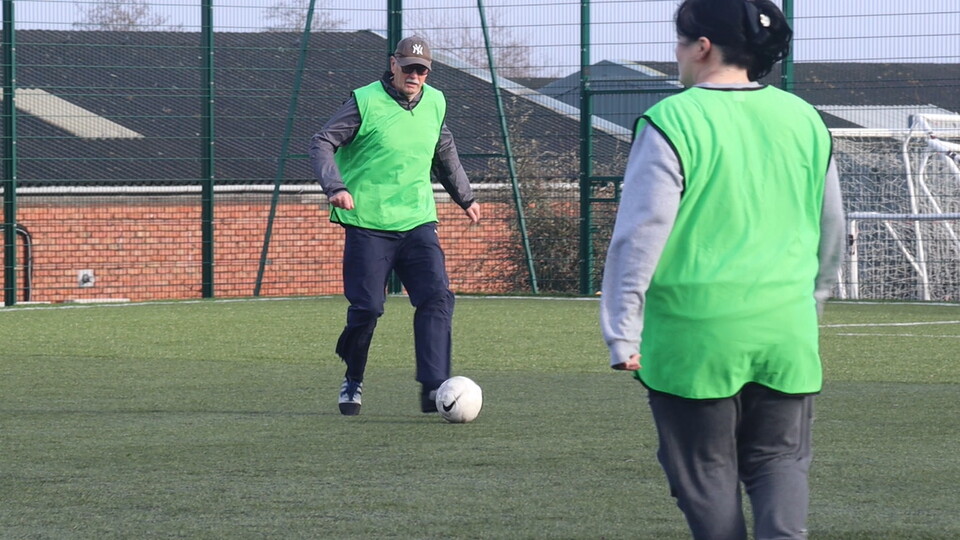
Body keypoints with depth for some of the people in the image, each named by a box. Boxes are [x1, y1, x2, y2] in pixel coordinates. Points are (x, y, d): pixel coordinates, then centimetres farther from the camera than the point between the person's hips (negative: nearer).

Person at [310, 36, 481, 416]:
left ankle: (433, 387, -16)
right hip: (368, 224, -4)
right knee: (366, 307, -5)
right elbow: (322, 143, -9)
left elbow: (445, 155, 28)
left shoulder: (434, 103, 10)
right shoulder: (366, 102, -6)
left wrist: (465, 198, 37)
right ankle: (352, 382, 19)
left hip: (418, 221, 4)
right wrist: (335, 187, -24)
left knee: (437, 297, -12)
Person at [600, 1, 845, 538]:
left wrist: (623, 334, -8)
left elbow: (640, 236, -12)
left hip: (696, 332, -4)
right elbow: (832, 231, 17)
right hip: (787, 331, 4)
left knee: (707, 472, 9)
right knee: (781, 460, 11)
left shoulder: (672, 123, -9)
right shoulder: (804, 120, 8)